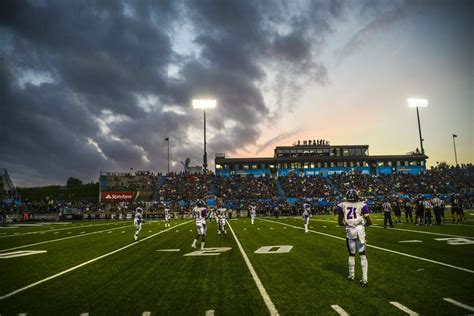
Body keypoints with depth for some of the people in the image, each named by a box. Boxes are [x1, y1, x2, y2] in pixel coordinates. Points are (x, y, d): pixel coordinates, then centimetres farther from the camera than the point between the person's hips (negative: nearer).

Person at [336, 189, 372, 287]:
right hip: (360, 230, -1)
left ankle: (351, 275, 30)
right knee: (362, 254, 7)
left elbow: (340, 222, 8)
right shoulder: (362, 205, 0)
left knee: (351, 254, 17)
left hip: (350, 231, 1)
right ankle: (364, 279, 5)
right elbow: (369, 221, -4)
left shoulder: (342, 205, 4)